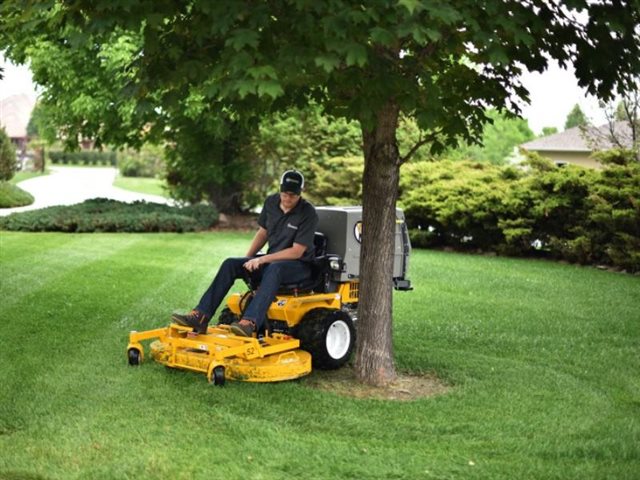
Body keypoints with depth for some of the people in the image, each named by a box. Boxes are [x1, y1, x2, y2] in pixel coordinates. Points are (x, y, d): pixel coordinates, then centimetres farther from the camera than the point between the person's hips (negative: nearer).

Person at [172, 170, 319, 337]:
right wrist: (247, 259, 1)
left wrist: (262, 260, -23)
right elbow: (262, 232, 14)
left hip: (299, 265, -6)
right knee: (230, 264, -16)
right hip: (271, 260, 6)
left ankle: (250, 322, -55)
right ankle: (200, 316, -26)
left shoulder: (308, 214, -18)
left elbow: (297, 252, -20)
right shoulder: (271, 202, 1)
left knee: (274, 268, -41)